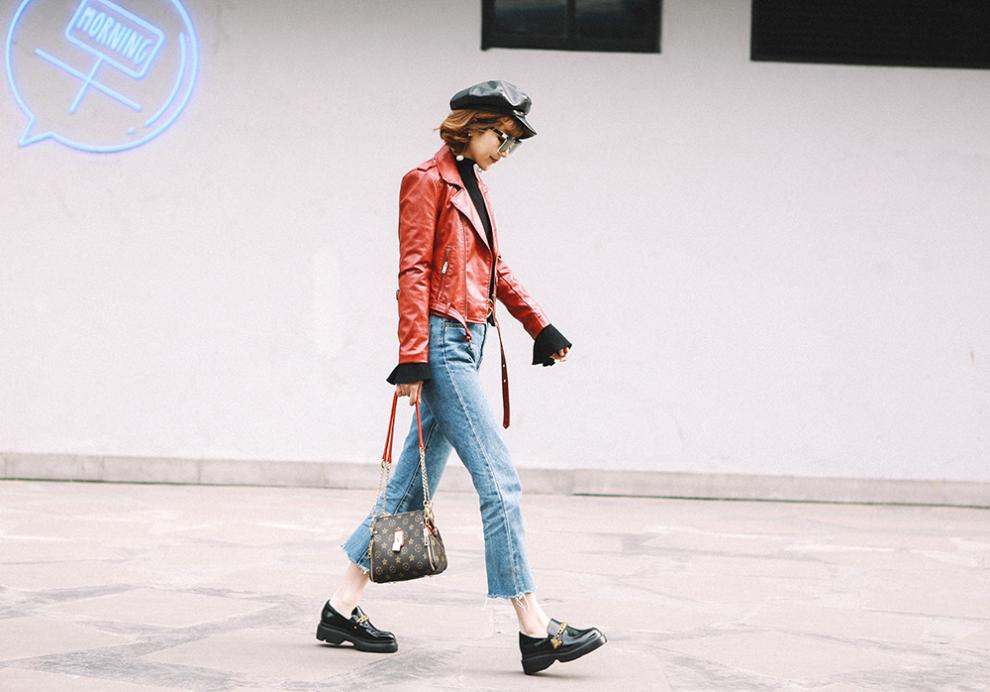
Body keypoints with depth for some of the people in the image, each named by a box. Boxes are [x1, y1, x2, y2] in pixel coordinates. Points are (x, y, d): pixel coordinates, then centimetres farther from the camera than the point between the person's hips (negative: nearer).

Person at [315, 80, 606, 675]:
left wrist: (539, 324, 23)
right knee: (499, 481, -11)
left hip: (466, 343, 9)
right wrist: (412, 358, -17)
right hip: (442, 339, -9)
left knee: (415, 483, 10)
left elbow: (494, 268, 26)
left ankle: (343, 610, 17)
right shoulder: (428, 182, -8)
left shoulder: (475, 186, 18)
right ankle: (535, 630, -10)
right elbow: (414, 273, -13)